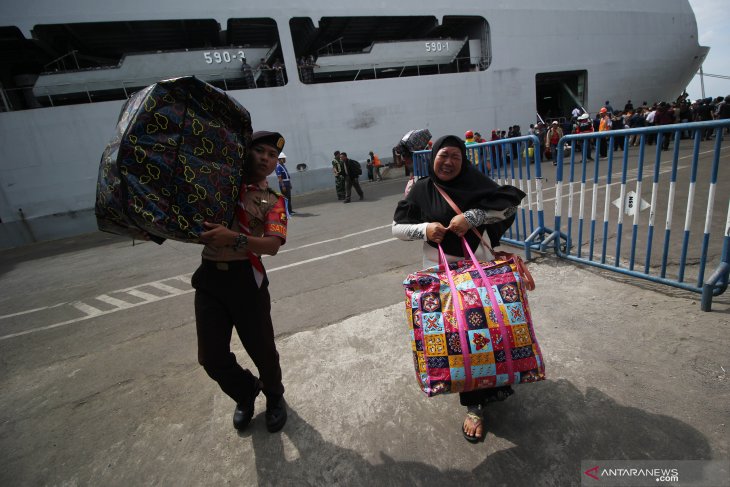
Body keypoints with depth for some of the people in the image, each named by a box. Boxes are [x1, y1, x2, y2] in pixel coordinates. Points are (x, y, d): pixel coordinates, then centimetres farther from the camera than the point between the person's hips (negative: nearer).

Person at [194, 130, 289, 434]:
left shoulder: (273, 201, 3)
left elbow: (272, 245, -14)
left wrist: (234, 238, -29)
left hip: (245, 279, -2)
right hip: (209, 276, 3)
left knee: (261, 348, 6)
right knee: (211, 357, 6)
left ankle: (274, 397, 38)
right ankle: (245, 393, 38)